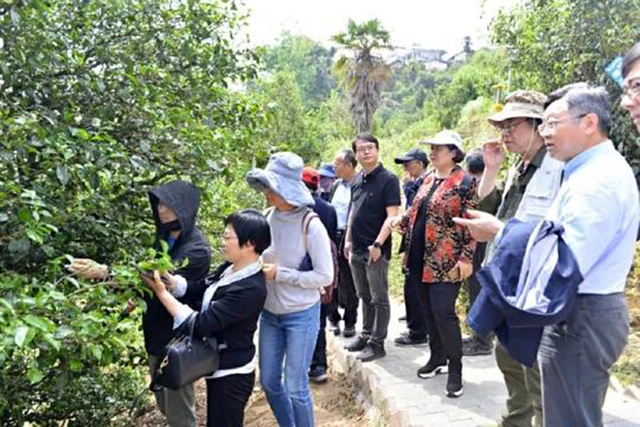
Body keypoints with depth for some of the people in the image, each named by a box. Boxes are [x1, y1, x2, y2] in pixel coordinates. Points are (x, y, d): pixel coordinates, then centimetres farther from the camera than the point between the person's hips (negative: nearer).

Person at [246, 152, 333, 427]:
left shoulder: (311, 226, -20)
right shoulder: (268, 217, -4)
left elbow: (325, 276, -17)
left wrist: (279, 274, -20)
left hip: (301, 315, -6)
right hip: (270, 314, 6)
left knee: (295, 387, 2)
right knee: (268, 382, 15)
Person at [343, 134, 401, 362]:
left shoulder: (388, 179, -10)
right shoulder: (357, 180, 11)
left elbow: (392, 216, -16)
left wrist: (377, 245, -19)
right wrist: (348, 240, 15)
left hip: (376, 250, -7)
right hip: (357, 249, 7)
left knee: (379, 299, 3)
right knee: (364, 297, 18)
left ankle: (377, 343, 11)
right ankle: (366, 335, 30)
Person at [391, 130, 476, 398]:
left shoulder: (464, 183, -9)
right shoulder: (428, 180, 13)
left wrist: (466, 258, -17)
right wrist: (400, 220, 1)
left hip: (445, 262, -7)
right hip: (420, 259, 8)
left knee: (444, 313, -7)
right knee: (429, 312, 15)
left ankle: (455, 369, 7)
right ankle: (437, 358, 31)